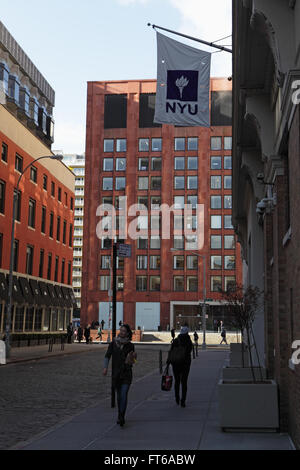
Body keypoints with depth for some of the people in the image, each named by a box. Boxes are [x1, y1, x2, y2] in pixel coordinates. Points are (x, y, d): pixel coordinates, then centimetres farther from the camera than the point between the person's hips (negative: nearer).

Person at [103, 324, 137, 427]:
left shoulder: (130, 345, 0)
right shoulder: (113, 343, 2)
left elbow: (132, 360, 9)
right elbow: (107, 356, 2)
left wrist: (131, 360, -14)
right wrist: (105, 367, -10)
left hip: (126, 373, -2)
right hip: (116, 373, 2)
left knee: (124, 395, -13)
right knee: (119, 395, 12)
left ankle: (121, 417, -11)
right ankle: (120, 416, 28)